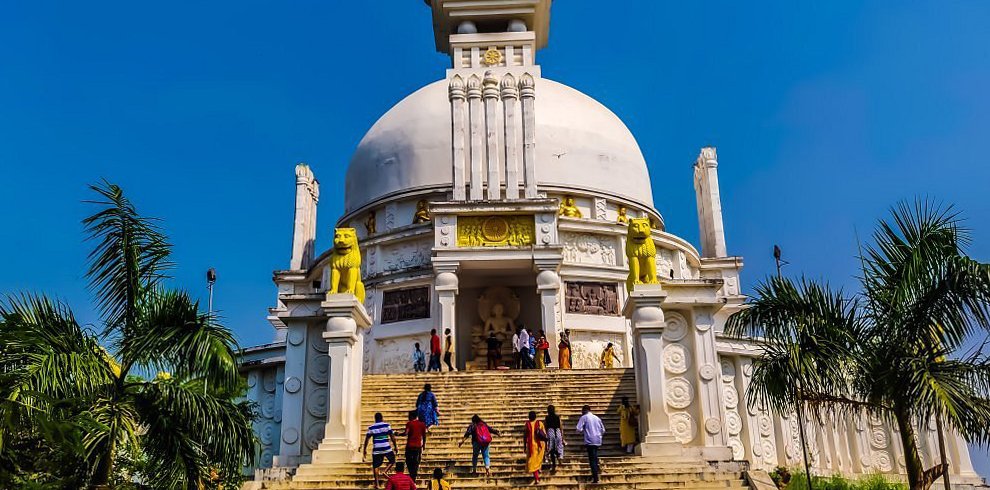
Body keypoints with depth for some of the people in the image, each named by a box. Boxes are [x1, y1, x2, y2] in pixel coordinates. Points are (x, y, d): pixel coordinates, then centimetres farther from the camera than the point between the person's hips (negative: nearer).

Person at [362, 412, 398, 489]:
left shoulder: (371, 427, 6)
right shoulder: (387, 425, 3)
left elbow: (367, 439, 5)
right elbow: (392, 437, 0)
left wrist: (364, 450, 13)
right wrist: (395, 446, 8)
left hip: (376, 450, 1)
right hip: (387, 448, -1)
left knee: (375, 466, 9)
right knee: (392, 460, 20)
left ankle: (376, 484, 5)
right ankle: (385, 471, -2)